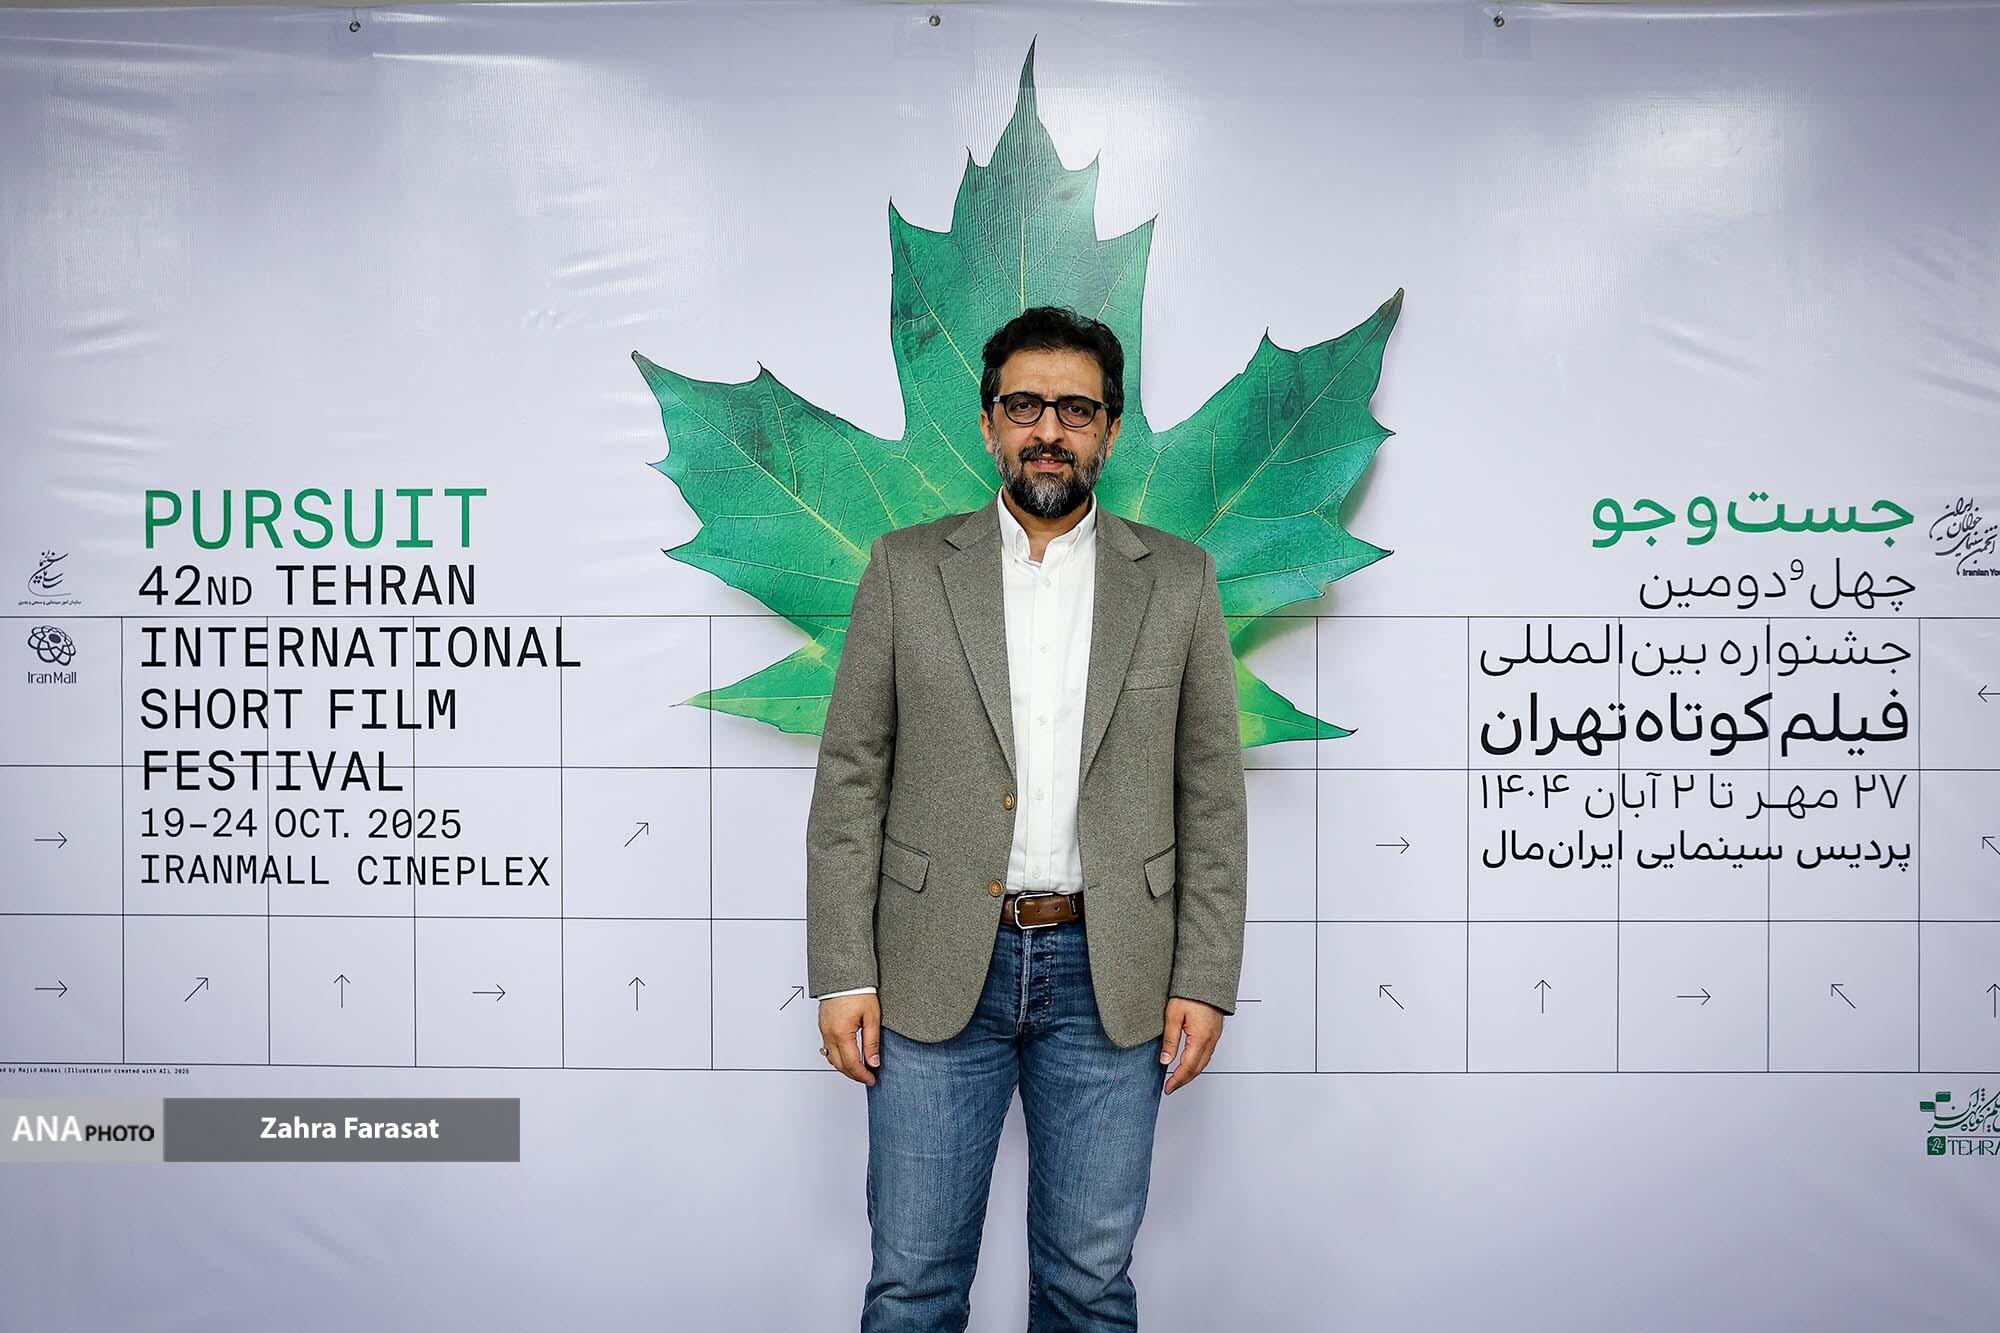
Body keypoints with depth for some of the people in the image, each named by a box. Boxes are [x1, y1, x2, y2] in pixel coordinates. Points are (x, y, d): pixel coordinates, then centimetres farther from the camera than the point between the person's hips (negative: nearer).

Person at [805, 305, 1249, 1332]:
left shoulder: (1177, 579, 5)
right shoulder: (906, 567, 3)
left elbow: (1212, 795, 4)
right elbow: (849, 783, 1)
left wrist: (1204, 980, -1)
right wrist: (843, 975, -5)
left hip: (1109, 977, 1)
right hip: (937, 974, 0)